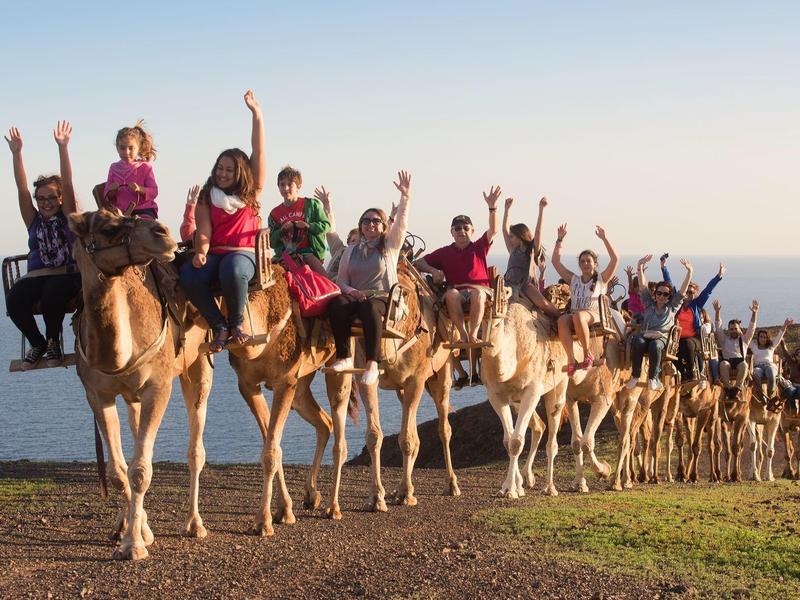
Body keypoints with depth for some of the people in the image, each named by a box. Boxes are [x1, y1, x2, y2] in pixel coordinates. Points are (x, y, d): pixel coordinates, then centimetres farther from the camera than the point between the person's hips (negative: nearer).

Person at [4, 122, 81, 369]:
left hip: (67, 275, -3)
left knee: (51, 294, -38)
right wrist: (16, 153, 0)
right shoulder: (34, 221, 17)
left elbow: (67, 183, 0)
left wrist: (63, 148, -10)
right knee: (14, 300, -29)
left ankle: (53, 342, -10)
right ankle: (37, 343, -3)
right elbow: (22, 188, 9)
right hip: (36, 276, 3)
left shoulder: (67, 217, 9)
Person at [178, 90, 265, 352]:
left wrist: (256, 113, 2)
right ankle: (219, 326, -18)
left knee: (232, 272, -40)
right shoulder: (207, 197, 16)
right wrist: (200, 252, -19)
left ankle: (236, 323, -14)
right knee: (189, 276, -32)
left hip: (243, 254, -2)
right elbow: (204, 232, 4)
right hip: (214, 254, 2)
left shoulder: (251, 193, 12)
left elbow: (259, 151, 7)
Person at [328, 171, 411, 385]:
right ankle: (344, 357, -32)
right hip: (354, 296, 3)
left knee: (370, 307, -40)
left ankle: (372, 363, -44)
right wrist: (351, 291, -7)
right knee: (337, 304, -33)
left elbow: (401, 222, -1)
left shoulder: (390, 246, 13)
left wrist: (405, 196, -15)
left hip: (382, 297, -3)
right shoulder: (351, 251, 22)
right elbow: (341, 279, 16)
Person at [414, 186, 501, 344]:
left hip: (480, 290, -1)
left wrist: (492, 207, -12)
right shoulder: (445, 252, 16)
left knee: (477, 293, -38)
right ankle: (463, 334, -34)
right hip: (456, 291, 1)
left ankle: (473, 334, -36)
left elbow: (493, 230, 0)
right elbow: (419, 263, 18)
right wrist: (433, 270, -2)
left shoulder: (479, 248, 15)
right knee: (451, 294, -37)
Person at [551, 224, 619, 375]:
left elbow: (615, 259, 1)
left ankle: (587, 354, -27)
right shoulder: (574, 280, 22)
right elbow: (555, 261, 18)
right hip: (574, 316, 3)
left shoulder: (601, 279, 13)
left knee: (579, 316, -40)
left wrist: (604, 238, -5)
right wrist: (560, 239, 11)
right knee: (562, 320, -35)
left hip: (594, 316, -3)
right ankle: (571, 361, -40)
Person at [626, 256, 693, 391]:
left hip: (662, 338, -1)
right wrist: (640, 267, 2)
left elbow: (684, 288, 12)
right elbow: (643, 285, 13)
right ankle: (635, 375, -27)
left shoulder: (673, 306, 19)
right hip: (645, 335, 1)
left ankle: (653, 378, -27)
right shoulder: (649, 303, 22)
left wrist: (689, 272, 2)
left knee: (655, 345, -39)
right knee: (638, 342, -37)